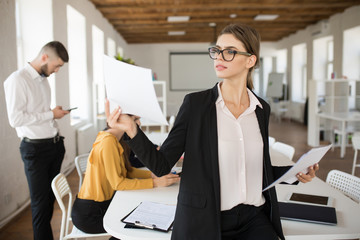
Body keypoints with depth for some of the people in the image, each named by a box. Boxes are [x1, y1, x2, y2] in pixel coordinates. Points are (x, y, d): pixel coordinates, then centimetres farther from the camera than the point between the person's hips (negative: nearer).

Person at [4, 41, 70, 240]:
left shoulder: (43, 79, 12)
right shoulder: (17, 80, -13)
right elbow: (15, 119, -20)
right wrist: (51, 114, -15)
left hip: (55, 144, 7)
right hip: (36, 149, -7)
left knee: (51, 197, 13)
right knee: (41, 201, 3)